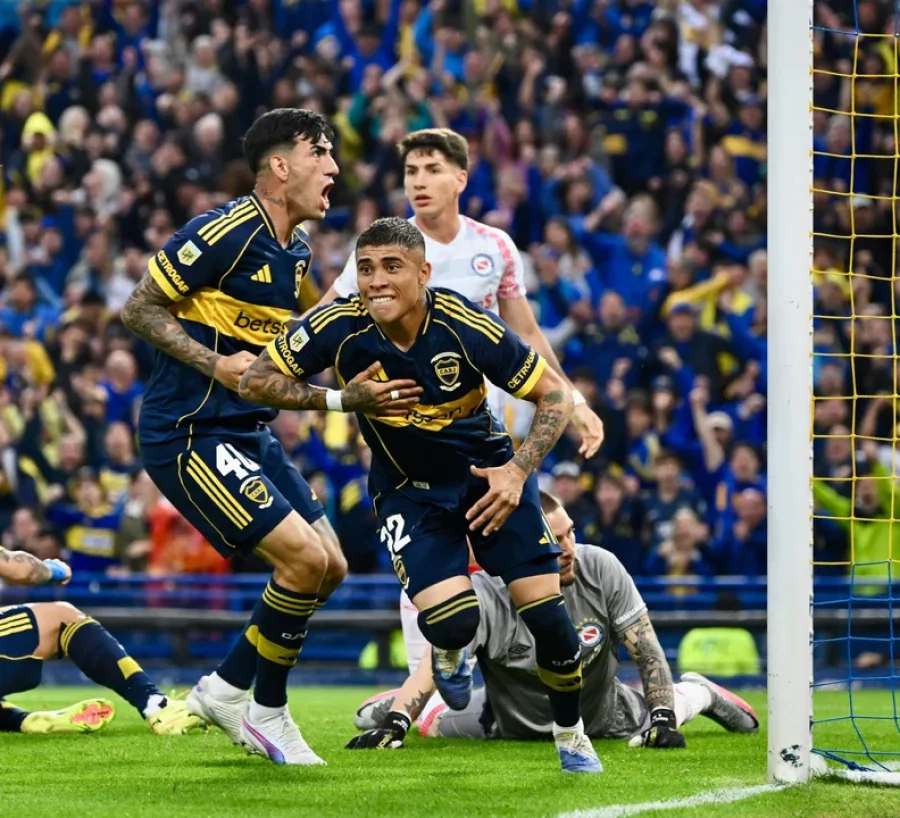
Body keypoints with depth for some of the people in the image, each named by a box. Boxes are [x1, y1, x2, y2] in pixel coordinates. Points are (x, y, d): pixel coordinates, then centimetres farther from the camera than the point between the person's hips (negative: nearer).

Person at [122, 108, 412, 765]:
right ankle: (263, 707, 2)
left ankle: (227, 690, 18)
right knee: (305, 558, -16)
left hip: (249, 433, 9)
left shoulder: (296, 247, 10)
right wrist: (216, 364, -23)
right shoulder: (227, 232, -17)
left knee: (330, 568, 7)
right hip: (190, 433, -9)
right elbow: (138, 310, -14)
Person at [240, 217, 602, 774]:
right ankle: (449, 651, 18)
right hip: (409, 491, 0)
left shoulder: (466, 327, -25)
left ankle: (571, 734, 19)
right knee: (453, 621, -22)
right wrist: (341, 399, -23)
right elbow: (257, 381, -11)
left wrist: (518, 471, -26)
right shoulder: (339, 328, -23)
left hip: (488, 472, 0)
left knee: (546, 612, -10)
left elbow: (555, 394, -14)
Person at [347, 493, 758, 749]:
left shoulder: (601, 569, -28)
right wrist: (394, 726, -52)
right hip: (512, 722, 0)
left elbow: (647, 652, -21)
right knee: (431, 720, -2)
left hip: (598, 714, 0)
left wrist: (663, 720, -28)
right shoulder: (485, 597, -34)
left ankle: (699, 694, 39)